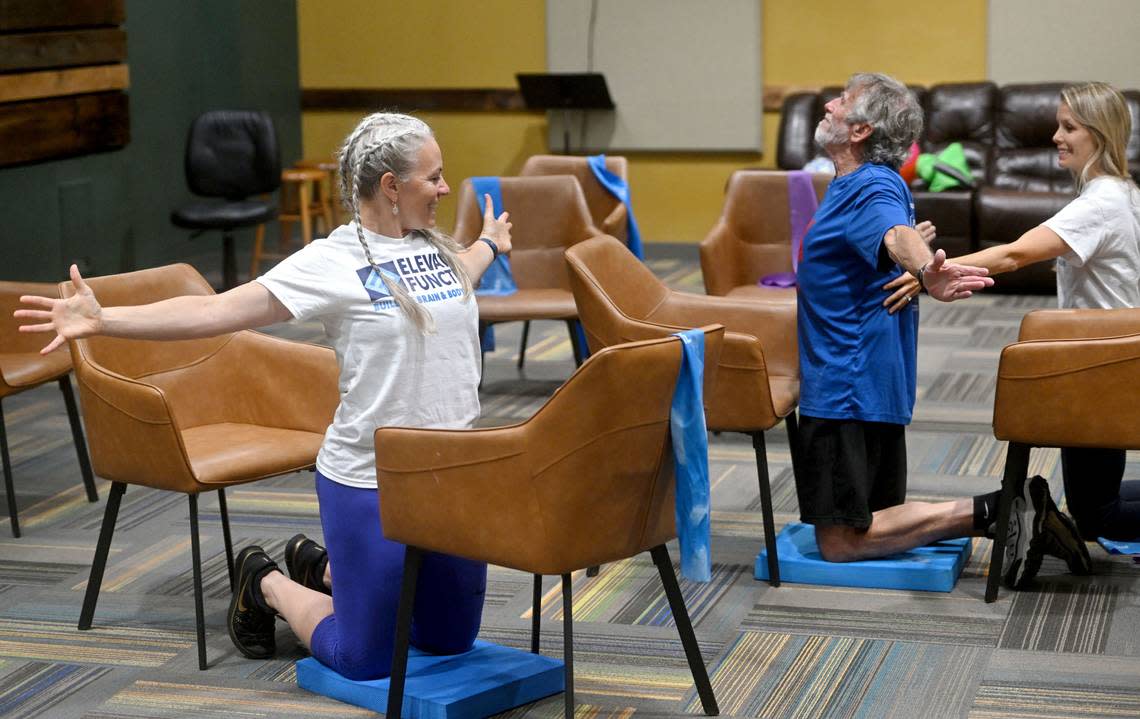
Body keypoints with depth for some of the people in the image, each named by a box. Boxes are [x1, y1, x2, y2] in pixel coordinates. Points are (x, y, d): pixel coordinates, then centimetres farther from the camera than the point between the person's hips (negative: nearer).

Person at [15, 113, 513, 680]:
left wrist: (489, 244, 52)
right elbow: (216, 311, -19)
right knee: (364, 660, 4)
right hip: (372, 482, -7)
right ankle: (265, 584, 31)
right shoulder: (332, 262, -15)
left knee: (451, 641, 18)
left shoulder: (435, 245, 5)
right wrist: (103, 320, -28)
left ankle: (322, 568, 37)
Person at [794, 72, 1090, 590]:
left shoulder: (872, 189, -18)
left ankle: (991, 512, -11)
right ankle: (1009, 511, 6)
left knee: (839, 541, -9)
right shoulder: (861, 184, 13)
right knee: (873, 516, 14)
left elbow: (897, 235, -42)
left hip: (850, 387, -10)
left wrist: (926, 272, -63)